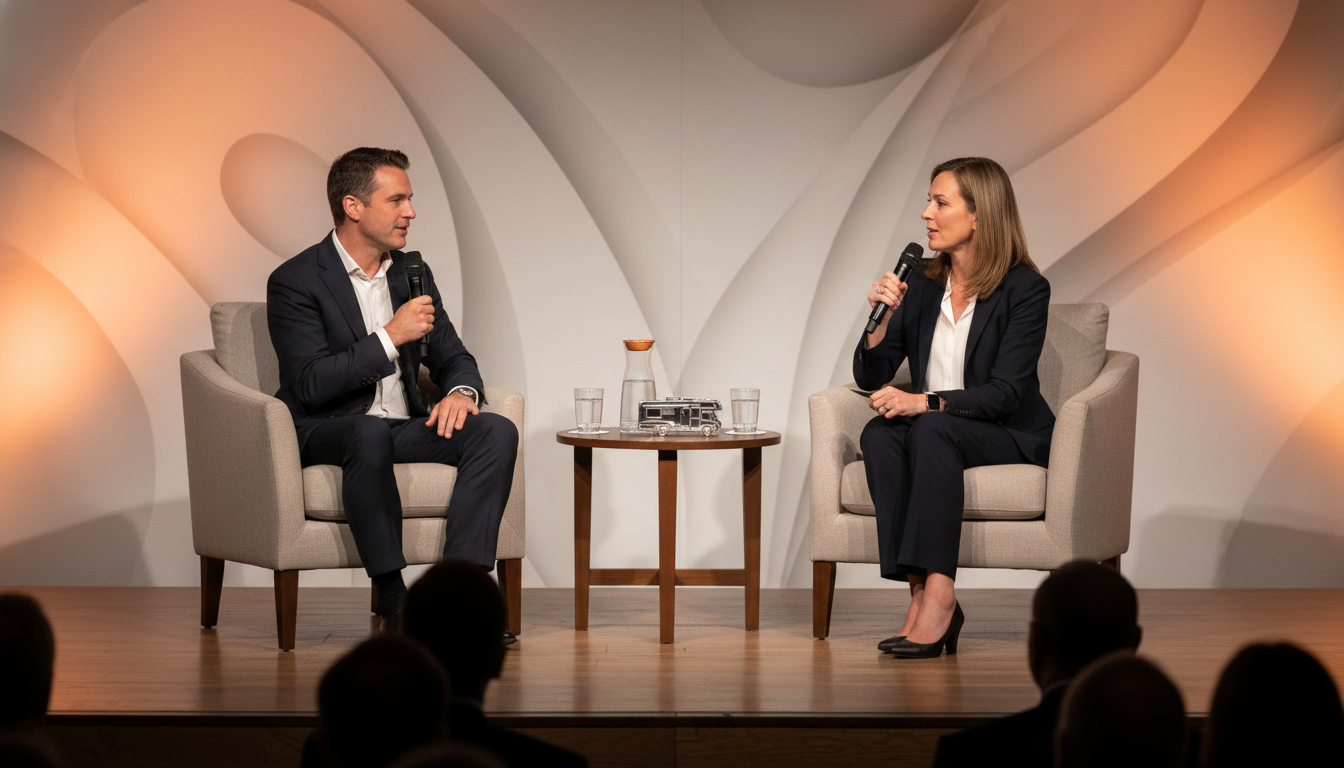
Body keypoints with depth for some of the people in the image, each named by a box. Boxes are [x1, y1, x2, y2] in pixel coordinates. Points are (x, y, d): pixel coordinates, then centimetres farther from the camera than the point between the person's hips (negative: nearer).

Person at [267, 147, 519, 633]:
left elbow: (452, 356, 16)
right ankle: (395, 603, -33)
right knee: (370, 436, -40)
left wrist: (461, 392, -8)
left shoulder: (412, 274, 12)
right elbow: (310, 385, -18)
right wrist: (390, 336, -21)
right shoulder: (295, 282, -9)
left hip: (404, 426, 6)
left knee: (497, 432, -19)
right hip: (325, 433, -6)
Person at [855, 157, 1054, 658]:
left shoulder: (1024, 289, -9)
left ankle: (937, 593, -43)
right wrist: (882, 317, -11)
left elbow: (1004, 393, -17)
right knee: (878, 434, -28)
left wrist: (926, 402, -29)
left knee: (932, 429, -35)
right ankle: (922, 590, -36)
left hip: (1012, 437, -5)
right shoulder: (921, 286, 6)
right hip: (933, 434, 5)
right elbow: (870, 379, 6)